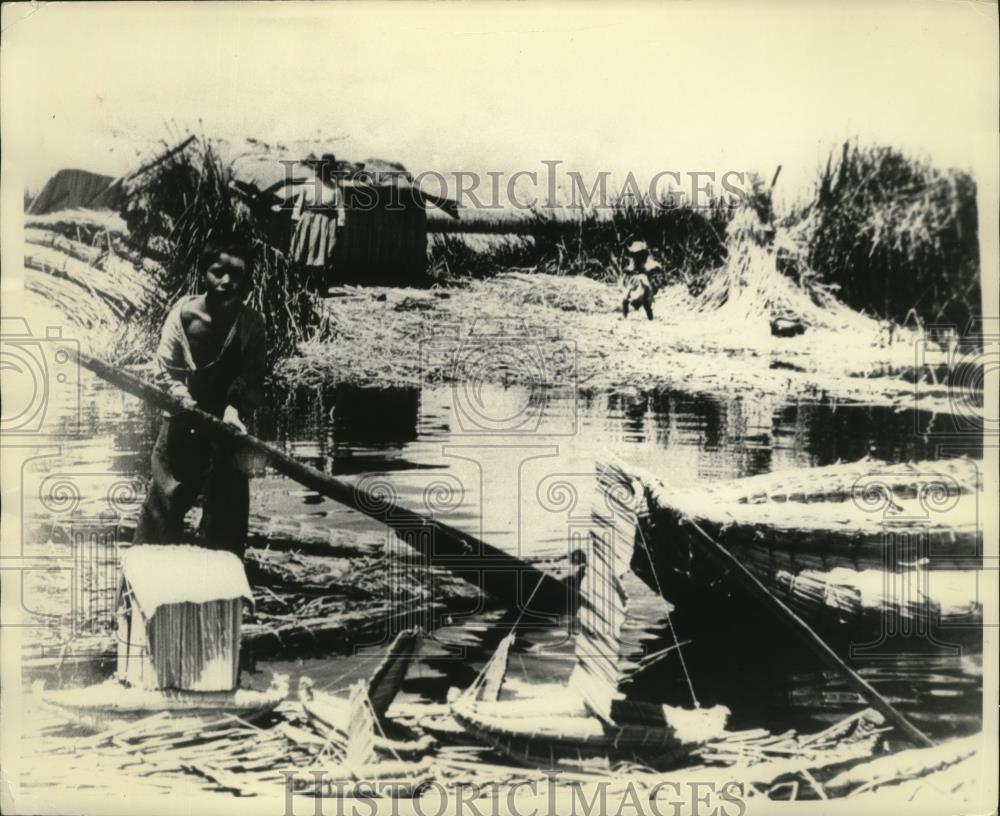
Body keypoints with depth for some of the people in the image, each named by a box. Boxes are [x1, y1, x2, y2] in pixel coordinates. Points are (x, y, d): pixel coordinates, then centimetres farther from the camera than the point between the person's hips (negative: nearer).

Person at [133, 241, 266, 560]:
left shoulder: (252, 323, -9)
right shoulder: (184, 312, -10)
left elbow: (252, 378, -10)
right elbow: (165, 367, -7)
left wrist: (235, 407, -27)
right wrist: (180, 394, -25)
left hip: (226, 425, 1)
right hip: (183, 421, -1)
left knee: (229, 502, 6)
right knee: (165, 497, 5)